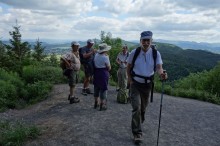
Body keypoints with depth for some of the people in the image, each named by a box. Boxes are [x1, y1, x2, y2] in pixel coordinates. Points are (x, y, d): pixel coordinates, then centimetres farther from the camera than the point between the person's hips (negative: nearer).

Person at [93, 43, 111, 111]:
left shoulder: (96, 55, 3)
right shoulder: (105, 57, -16)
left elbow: (95, 64, 10)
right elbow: (109, 68, -8)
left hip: (96, 73, 6)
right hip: (104, 73, -6)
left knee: (96, 88, 17)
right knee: (103, 89, 3)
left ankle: (96, 103, 30)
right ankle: (102, 105, 9)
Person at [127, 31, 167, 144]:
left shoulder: (156, 53, -8)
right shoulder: (134, 52, -9)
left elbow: (159, 67, -18)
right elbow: (128, 67, 1)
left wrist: (161, 74, -40)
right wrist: (130, 79, -7)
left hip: (147, 84, 2)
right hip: (135, 83, -2)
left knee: (143, 107, 17)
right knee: (136, 107, -11)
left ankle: (137, 124, 44)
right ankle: (137, 133, 1)